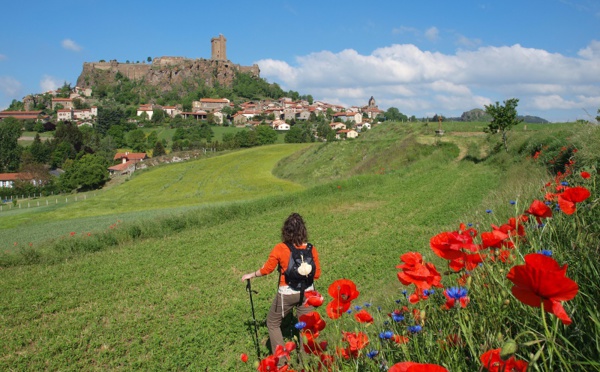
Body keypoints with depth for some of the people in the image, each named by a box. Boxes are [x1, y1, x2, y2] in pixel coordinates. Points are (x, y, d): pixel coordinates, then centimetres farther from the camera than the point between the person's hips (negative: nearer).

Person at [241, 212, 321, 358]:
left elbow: (266, 269, -4)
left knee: (273, 323, 19)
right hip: (306, 292, 2)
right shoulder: (310, 249, -9)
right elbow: (316, 274, -1)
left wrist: (251, 275, 13)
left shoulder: (279, 249, -15)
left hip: (286, 294, -2)